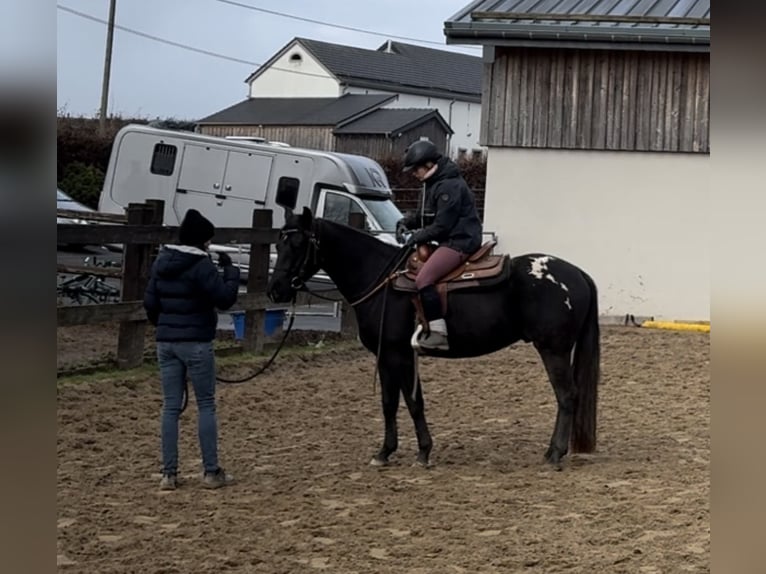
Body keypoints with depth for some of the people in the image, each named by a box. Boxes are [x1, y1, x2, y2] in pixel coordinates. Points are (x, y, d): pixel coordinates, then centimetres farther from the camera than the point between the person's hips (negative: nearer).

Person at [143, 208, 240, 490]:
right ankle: (211, 472, 6)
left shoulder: (161, 263, 8)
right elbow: (225, 298, -16)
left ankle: (169, 473, 7)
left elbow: (150, 302, 12)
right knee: (206, 406, 4)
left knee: (170, 407, 7)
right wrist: (230, 270, -3)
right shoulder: (201, 265, -13)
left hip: (166, 342, 6)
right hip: (196, 343, -6)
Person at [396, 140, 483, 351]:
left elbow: (442, 225, -20)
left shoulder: (449, 186, -17)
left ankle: (439, 333, -27)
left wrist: (418, 237, -11)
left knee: (423, 279, -23)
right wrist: (406, 222, 6)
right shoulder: (435, 184, 16)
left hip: (460, 242, -11)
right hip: (450, 241, 11)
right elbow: (425, 216, 24)